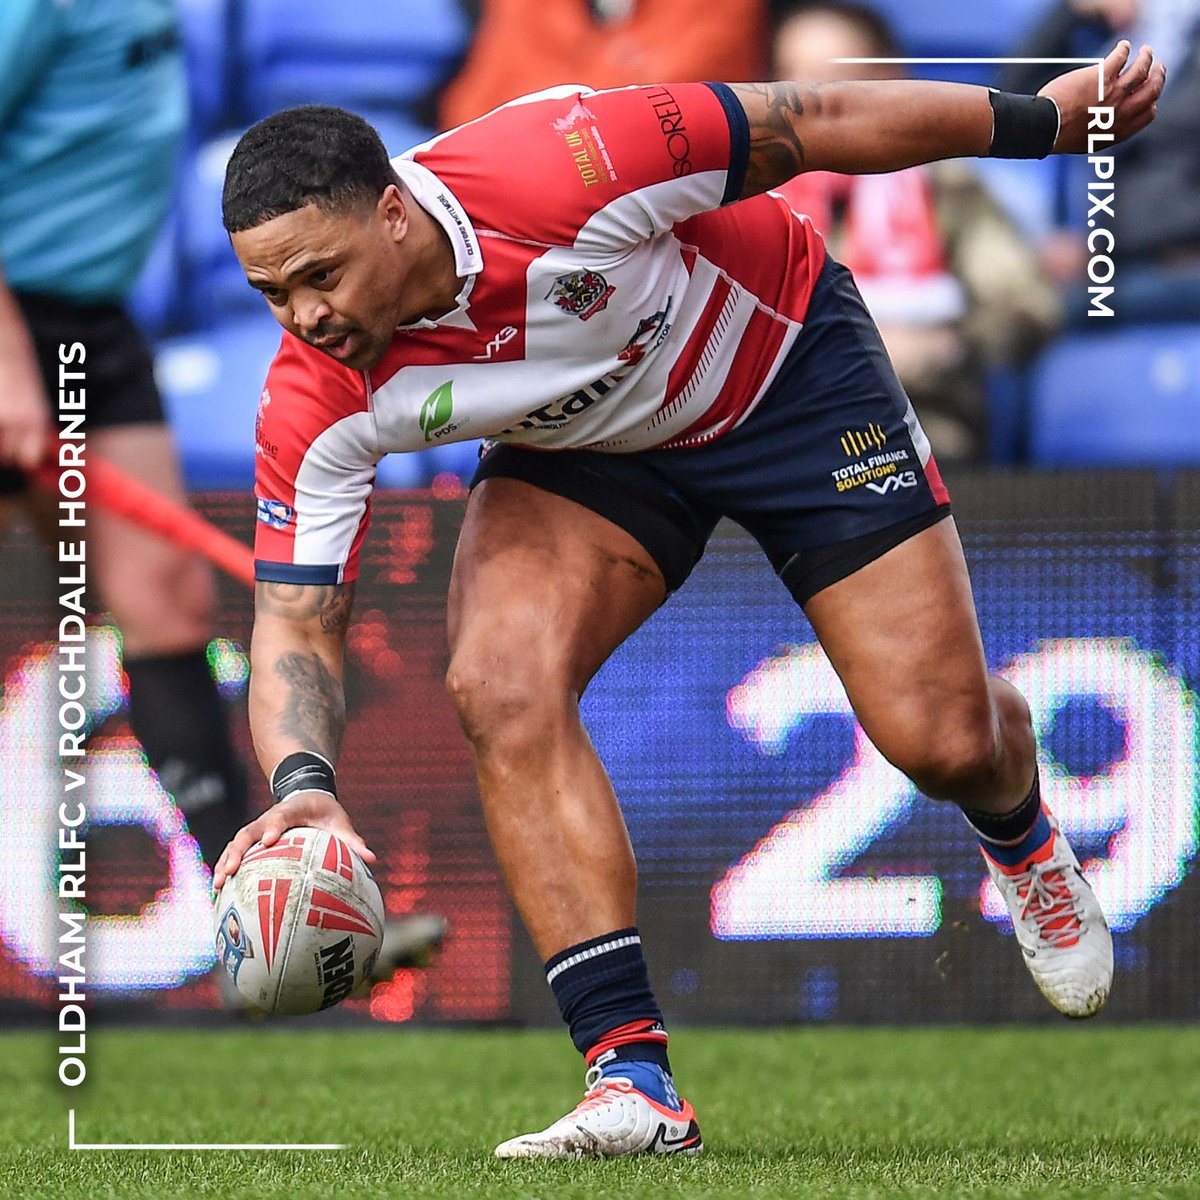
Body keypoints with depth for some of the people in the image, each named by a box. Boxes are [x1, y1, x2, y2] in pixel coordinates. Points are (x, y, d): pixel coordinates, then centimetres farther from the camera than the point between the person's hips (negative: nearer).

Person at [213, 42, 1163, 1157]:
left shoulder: (555, 168, -39)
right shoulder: (317, 400, -27)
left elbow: (799, 128, -27)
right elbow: (295, 620, -22)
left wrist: (1043, 118, -18)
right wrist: (303, 781, -43)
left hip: (783, 365, -2)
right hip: (583, 451, 3)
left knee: (945, 741, -5)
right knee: (500, 685, -26)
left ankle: (1023, 843, 37)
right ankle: (633, 1082, -20)